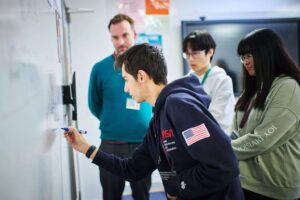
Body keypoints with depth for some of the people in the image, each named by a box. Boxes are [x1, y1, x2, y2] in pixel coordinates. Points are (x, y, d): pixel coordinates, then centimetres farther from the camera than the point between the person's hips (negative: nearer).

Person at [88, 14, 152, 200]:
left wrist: (151, 123, 5)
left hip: (144, 143, 1)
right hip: (111, 145, -1)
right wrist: (112, 122, 8)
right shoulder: (100, 68, -5)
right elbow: (95, 105, 7)